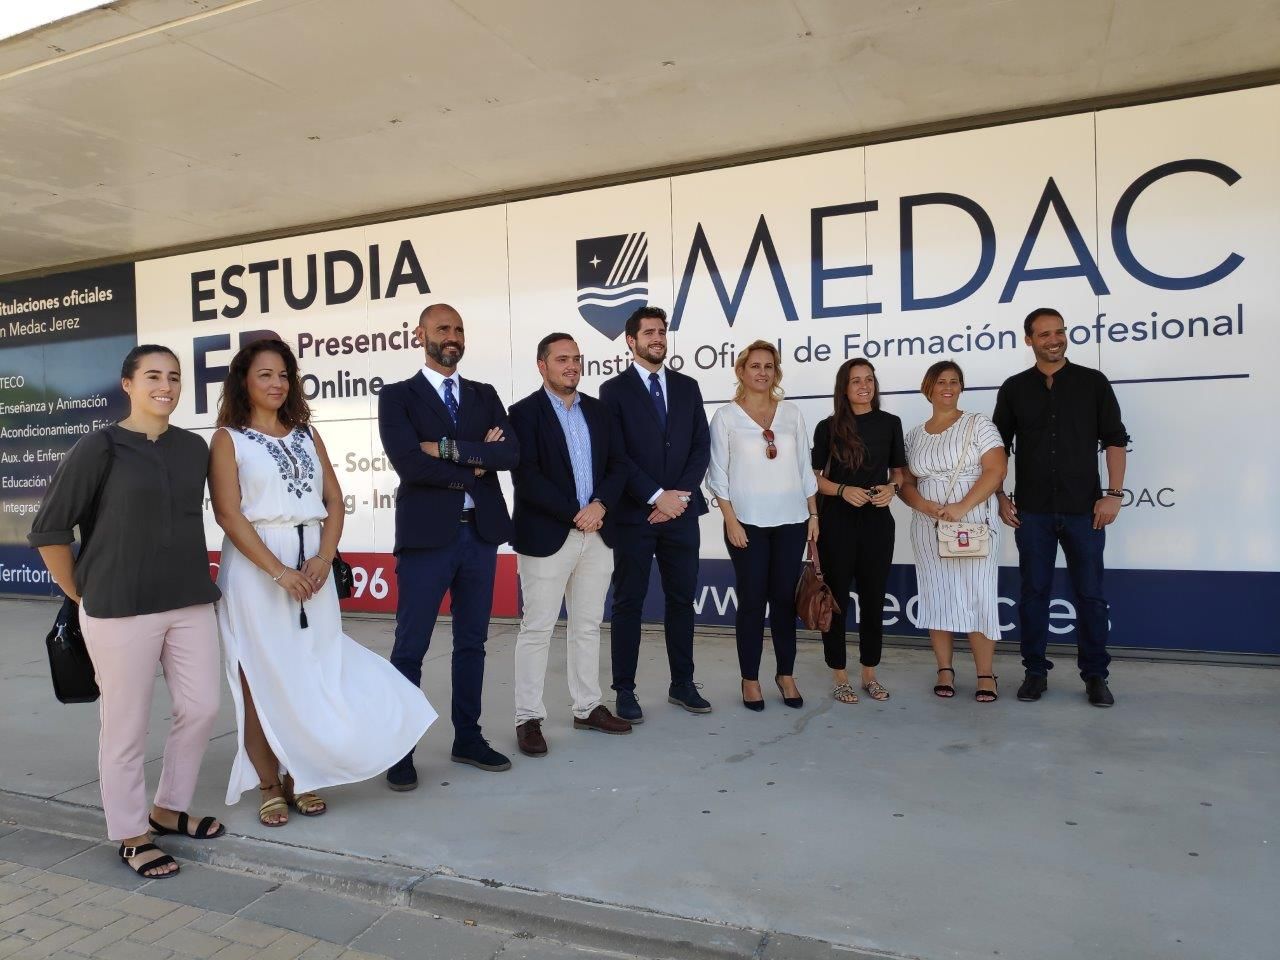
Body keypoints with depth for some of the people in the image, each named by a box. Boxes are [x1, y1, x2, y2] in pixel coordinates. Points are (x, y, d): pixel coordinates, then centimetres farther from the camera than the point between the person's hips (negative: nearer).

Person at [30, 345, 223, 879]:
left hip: (191, 604, 5)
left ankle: (167, 809, 32)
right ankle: (130, 835, 24)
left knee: (201, 708, 10)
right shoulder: (100, 448, -8)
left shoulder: (194, 448, 6)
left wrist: (192, 582, 15)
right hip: (121, 610, -5)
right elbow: (48, 530, -5)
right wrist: (82, 596, -1)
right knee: (126, 726, 6)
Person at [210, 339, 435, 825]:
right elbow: (228, 513, -8)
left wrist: (323, 558, -8)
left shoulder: (306, 434, 14)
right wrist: (280, 572, -16)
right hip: (255, 568, -3)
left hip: (312, 566, 4)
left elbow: (334, 501, 9)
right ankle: (269, 786, 16)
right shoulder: (228, 438, 1)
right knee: (261, 679, 3)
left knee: (312, 675, 4)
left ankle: (301, 777, 18)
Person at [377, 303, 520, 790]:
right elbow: (408, 463, -15)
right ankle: (400, 751, 16)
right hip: (427, 536, -4)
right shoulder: (397, 396, 1)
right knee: (410, 648, 3)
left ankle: (468, 738, 26)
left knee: (472, 643, 13)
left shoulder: (485, 395, 13)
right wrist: (477, 463, -8)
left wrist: (451, 449, -13)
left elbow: (510, 452, -4)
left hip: (481, 534, 4)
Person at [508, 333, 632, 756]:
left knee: (588, 626, 13)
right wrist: (575, 514, -16)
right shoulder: (525, 412, -4)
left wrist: (600, 505, -10)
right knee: (537, 629, 1)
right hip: (546, 537, -5)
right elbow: (526, 478, -14)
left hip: (597, 534, 6)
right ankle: (528, 718, 11)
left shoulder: (598, 411, 12)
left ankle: (588, 707, 25)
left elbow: (618, 465, 8)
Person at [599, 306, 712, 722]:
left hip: (681, 511, 4)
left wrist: (679, 495, -7)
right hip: (633, 513, -4)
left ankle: (682, 684, 22)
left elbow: (701, 446, 6)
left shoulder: (687, 387, 11)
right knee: (628, 603, 4)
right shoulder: (614, 390, -1)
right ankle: (625, 691, 14)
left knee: (682, 599, 10)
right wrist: (656, 496, -14)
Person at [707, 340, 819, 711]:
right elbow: (718, 474, -3)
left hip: (791, 521, 3)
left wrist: (813, 514, 8)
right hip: (748, 522, -3)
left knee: (785, 599, 8)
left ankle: (786, 675, 20)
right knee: (752, 601, 2)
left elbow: (805, 467, 11)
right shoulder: (726, 416, -1)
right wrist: (731, 521, -9)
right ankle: (750, 680, 14)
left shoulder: (791, 413, 8)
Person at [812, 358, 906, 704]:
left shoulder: (889, 423, 6)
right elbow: (814, 477, 2)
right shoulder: (829, 427, 0)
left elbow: (899, 471, 13)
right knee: (836, 598, 3)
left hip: (877, 521, 2)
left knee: (874, 598, 9)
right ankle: (839, 676, 15)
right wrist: (843, 490, -16)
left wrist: (892, 488, -9)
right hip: (837, 522, -2)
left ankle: (869, 673, 23)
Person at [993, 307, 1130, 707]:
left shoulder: (1093, 382, 3)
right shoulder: (1014, 388, 6)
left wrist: (1113, 494, -6)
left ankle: (1095, 675, 18)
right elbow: (999, 446, 9)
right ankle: (1035, 671, 18)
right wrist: (1001, 496, 3)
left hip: (1084, 509, -1)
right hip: (1032, 510, 1)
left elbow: (1115, 439, 1)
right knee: (1034, 592, 7)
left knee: (1090, 593, 5)